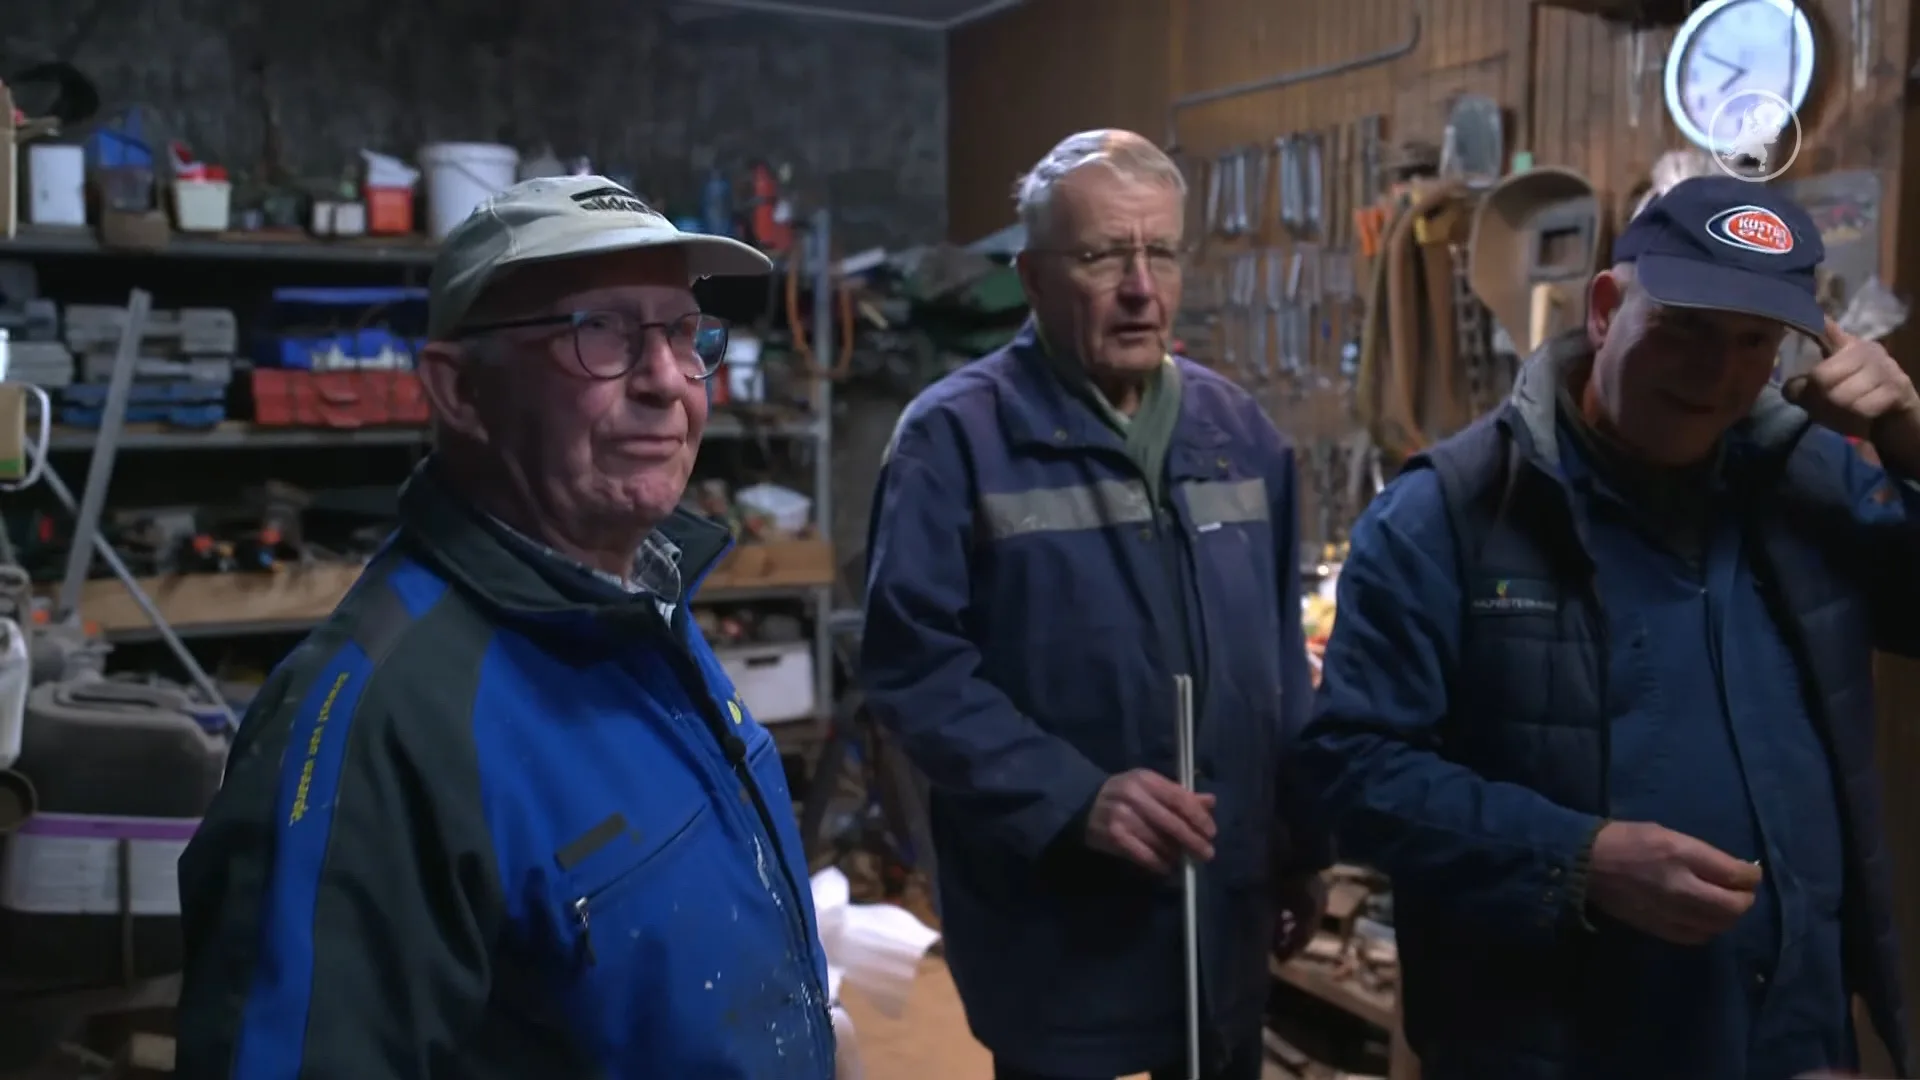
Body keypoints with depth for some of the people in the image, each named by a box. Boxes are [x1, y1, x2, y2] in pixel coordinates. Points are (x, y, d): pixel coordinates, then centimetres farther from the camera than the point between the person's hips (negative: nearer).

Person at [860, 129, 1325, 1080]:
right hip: (1055, 932, -5)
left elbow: (1278, 659, 13)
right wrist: (1073, 799, -25)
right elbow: (915, 667, -16)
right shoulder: (956, 435, -11)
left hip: (1227, 912, 6)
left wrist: (1298, 841, 14)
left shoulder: (1238, 429, 7)